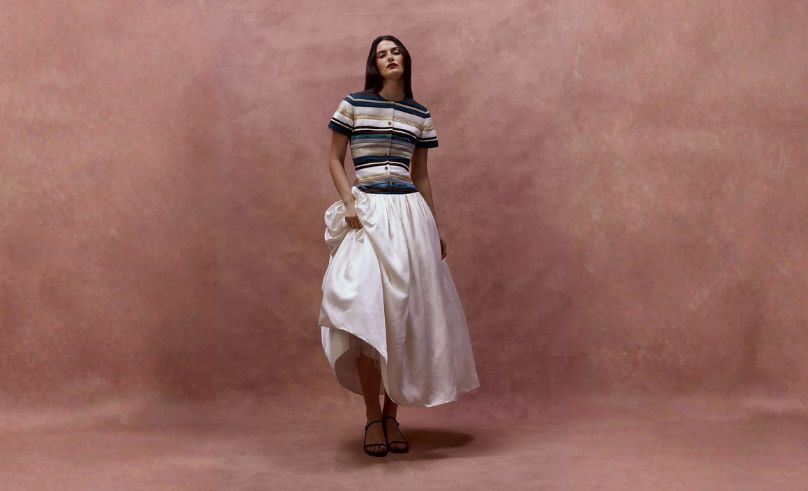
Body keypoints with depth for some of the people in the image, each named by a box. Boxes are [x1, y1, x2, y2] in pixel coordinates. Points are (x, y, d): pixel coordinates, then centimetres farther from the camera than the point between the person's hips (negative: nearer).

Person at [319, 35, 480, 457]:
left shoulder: (420, 114, 12)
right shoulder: (352, 104, 4)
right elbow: (335, 160, 7)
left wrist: (436, 227, 13)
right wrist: (348, 202, -9)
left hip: (409, 213, 3)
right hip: (367, 212, -3)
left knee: (405, 310, 1)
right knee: (367, 308, -12)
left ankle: (392, 415, 11)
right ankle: (372, 417, -1)